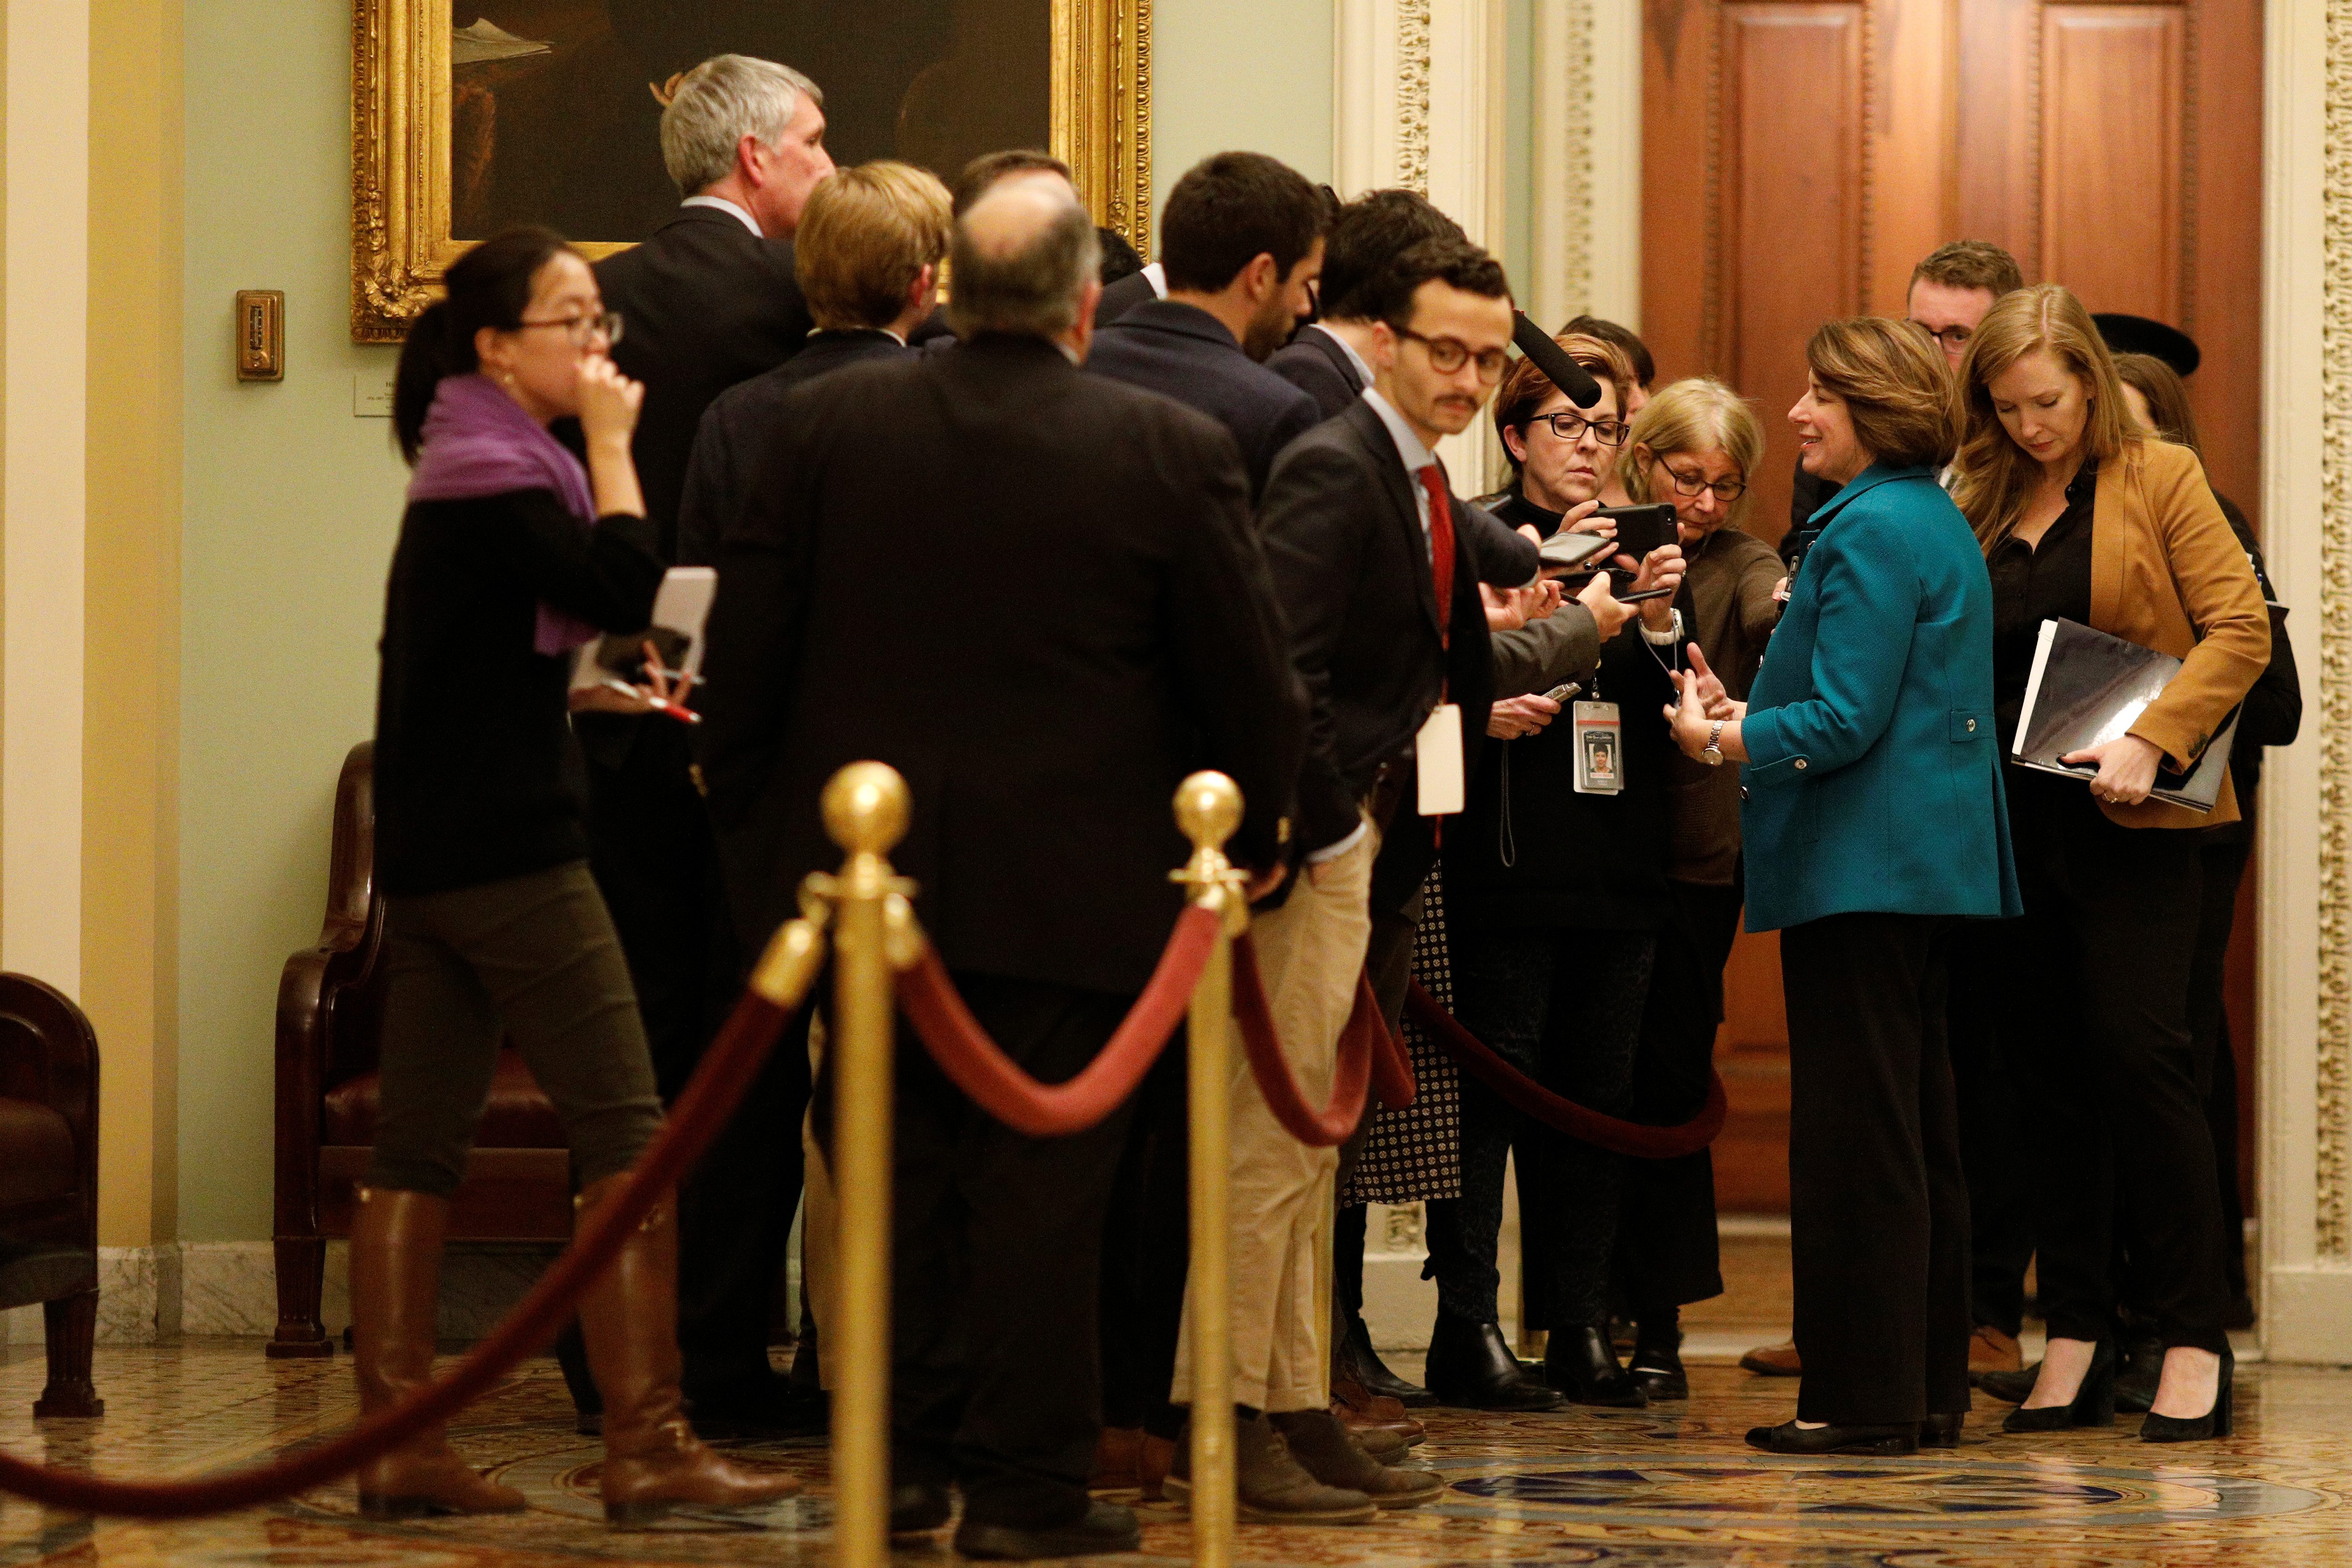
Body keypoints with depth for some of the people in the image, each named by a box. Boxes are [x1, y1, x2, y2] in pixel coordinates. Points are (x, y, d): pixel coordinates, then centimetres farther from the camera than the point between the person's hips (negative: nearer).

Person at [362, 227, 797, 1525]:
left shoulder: (473, 467, 17)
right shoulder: (492, 473, -12)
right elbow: (622, 588, -22)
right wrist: (611, 441, -12)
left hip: (428, 849, 10)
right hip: (507, 846, -10)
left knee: (418, 1142, 6)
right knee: (625, 1128, -9)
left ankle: (397, 1443, 6)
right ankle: (646, 1446, -11)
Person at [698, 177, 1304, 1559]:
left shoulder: (830, 425, -2)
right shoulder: (1174, 453, -8)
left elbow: (747, 643, 2)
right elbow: (1250, 679, -4)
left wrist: (754, 824, 14)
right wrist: (1252, 837, 12)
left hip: (868, 875, 3)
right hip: (1072, 896, -3)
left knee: (899, 1168, 14)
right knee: (1040, 1184, 4)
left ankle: (900, 1457, 18)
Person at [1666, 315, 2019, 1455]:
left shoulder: (1872, 530, -15)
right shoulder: (1939, 524, 16)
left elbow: (1846, 721, -19)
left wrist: (1722, 741, -8)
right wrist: (1748, 713, 12)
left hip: (1861, 872, -10)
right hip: (1931, 866, 10)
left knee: (1854, 1136, -6)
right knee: (1918, 1132, 13)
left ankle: (1864, 1397, -3)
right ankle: (1929, 1388, 17)